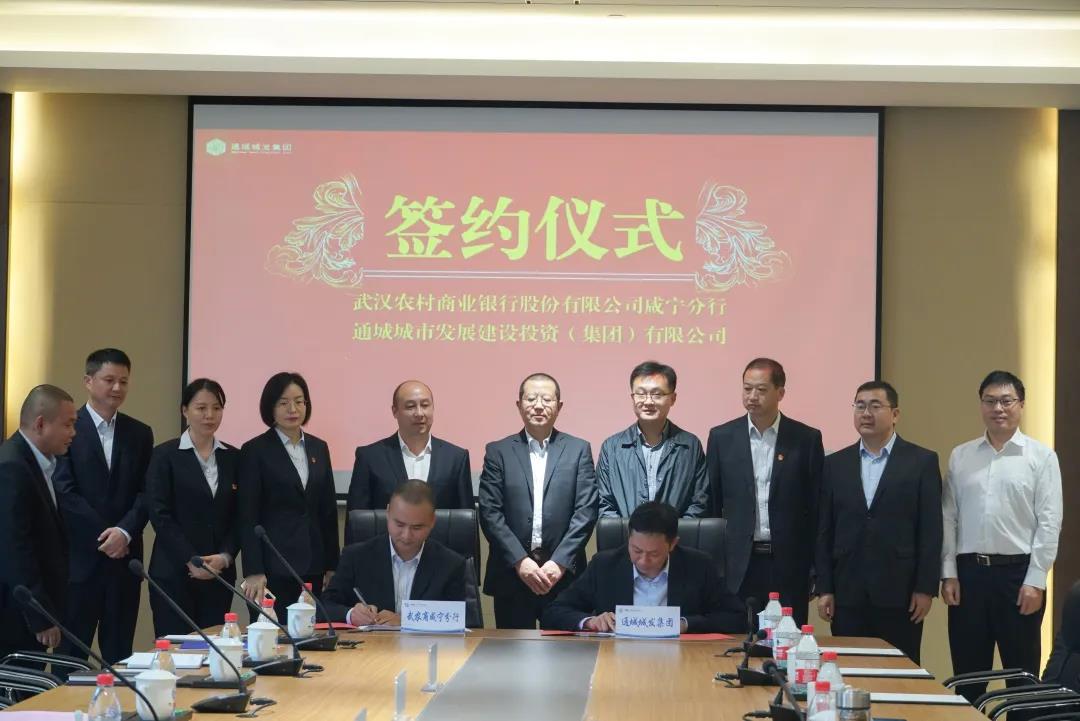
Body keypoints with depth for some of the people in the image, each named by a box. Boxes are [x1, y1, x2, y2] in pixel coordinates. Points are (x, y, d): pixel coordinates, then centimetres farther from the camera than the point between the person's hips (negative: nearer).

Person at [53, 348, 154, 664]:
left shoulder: (140, 434, 12)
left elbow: (146, 493, 5)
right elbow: (65, 491, -8)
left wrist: (124, 531, -11)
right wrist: (104, 535, -12)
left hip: (124, 556, 4)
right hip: (79, 557, -4)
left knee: (119, 652, 7)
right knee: (71, 651, 0)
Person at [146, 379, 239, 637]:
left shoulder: (232, 458, 10)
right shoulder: (165, 455, -1)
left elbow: (238, 516, 9)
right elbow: (160, 515, -7)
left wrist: (225, 556, -7)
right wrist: (191, 561, -12)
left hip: (220, 573, 3)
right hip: (174, 573, -3)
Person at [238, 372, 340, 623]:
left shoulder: (318, 448, 13)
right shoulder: (255, 451, -2)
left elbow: (328, 510, 14)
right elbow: (248, 515, -6)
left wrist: (332, 566, 9)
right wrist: (253, 571, -12)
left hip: (313, 567, 5)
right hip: (274, 566, -4)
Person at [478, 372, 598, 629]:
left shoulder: (578, 450, 6)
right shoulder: (498, 452, 7)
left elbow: (586, 512, -1)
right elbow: (490, 513, -1)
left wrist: (559, 562, -11)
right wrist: (520, 561, -11)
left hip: (564, 573, 0)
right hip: (511, 573, 0)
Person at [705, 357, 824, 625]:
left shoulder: (807, 439, 3)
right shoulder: (722, 437, 6)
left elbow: (816, 507, 4)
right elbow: (711, 504, 8)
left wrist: (817, 569, 1)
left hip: (789, 565, -1)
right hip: (738, 564, 1)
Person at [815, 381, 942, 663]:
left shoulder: (922, 462, 2)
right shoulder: (835, 464, 10)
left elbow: (931, 530, -1)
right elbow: (824, 530, 9)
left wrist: (926, 588, -7)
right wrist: (824, 588, 3)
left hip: (900, 594, -2)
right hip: (847, 594, 3)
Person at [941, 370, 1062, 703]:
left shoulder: (1041, 456, -1)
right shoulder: (960, 456, 9)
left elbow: (1049, 522, -5)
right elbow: (948, 517, 8)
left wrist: (1035, 580, -10)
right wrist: (948, 573, 1)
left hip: (1018, 572, -3)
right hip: (968, 572, 3)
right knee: (967, 675, 8)